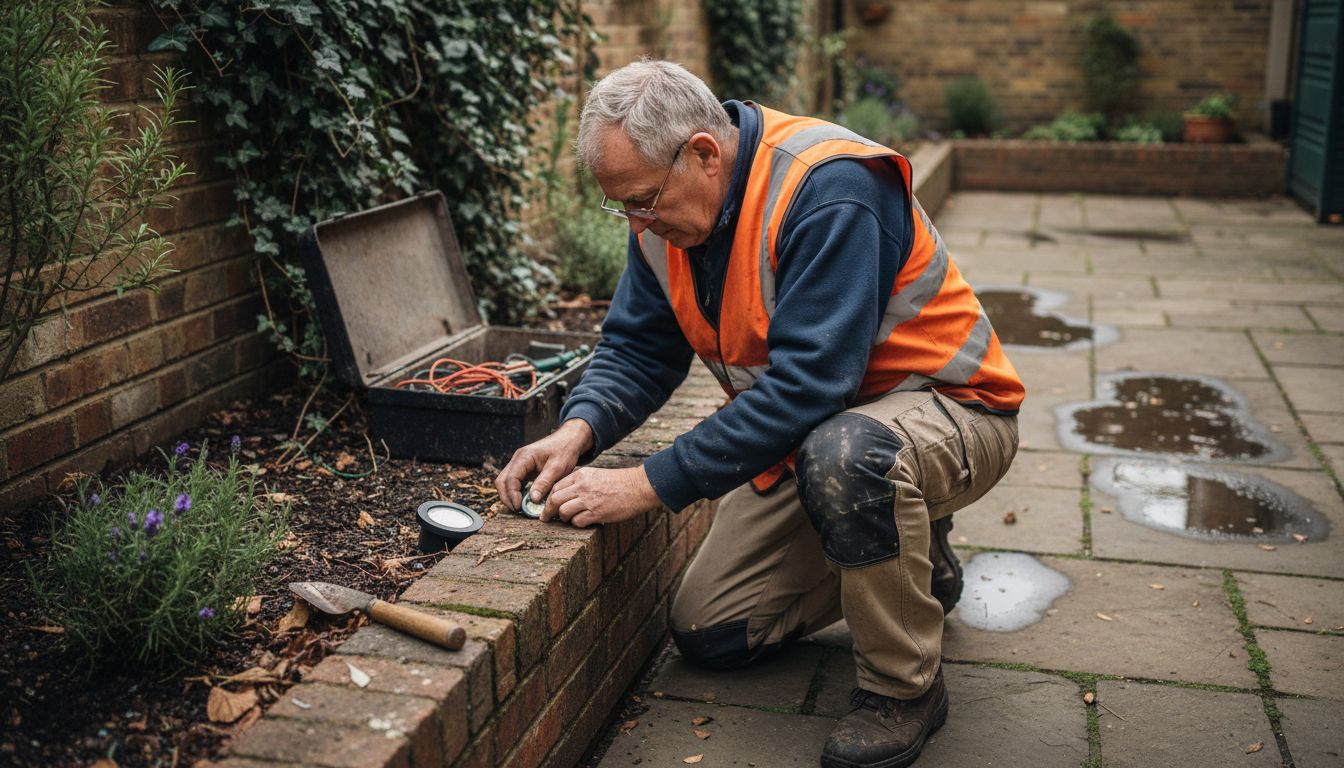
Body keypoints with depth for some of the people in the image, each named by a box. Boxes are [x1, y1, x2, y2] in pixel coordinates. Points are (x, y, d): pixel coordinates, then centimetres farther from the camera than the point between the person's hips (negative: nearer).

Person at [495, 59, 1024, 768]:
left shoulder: (829, 190, -30)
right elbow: (637, 349, 1)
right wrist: (578, 430, -20)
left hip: (948, 411, -7)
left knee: (845, 455, -43)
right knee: (707, 634, 4)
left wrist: (650, 485, -35)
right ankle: (916, 567, 22)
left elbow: (806, 384, -36)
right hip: (806, 434, 8)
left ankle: (904, 687, -15)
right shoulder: (666, 210, -4)